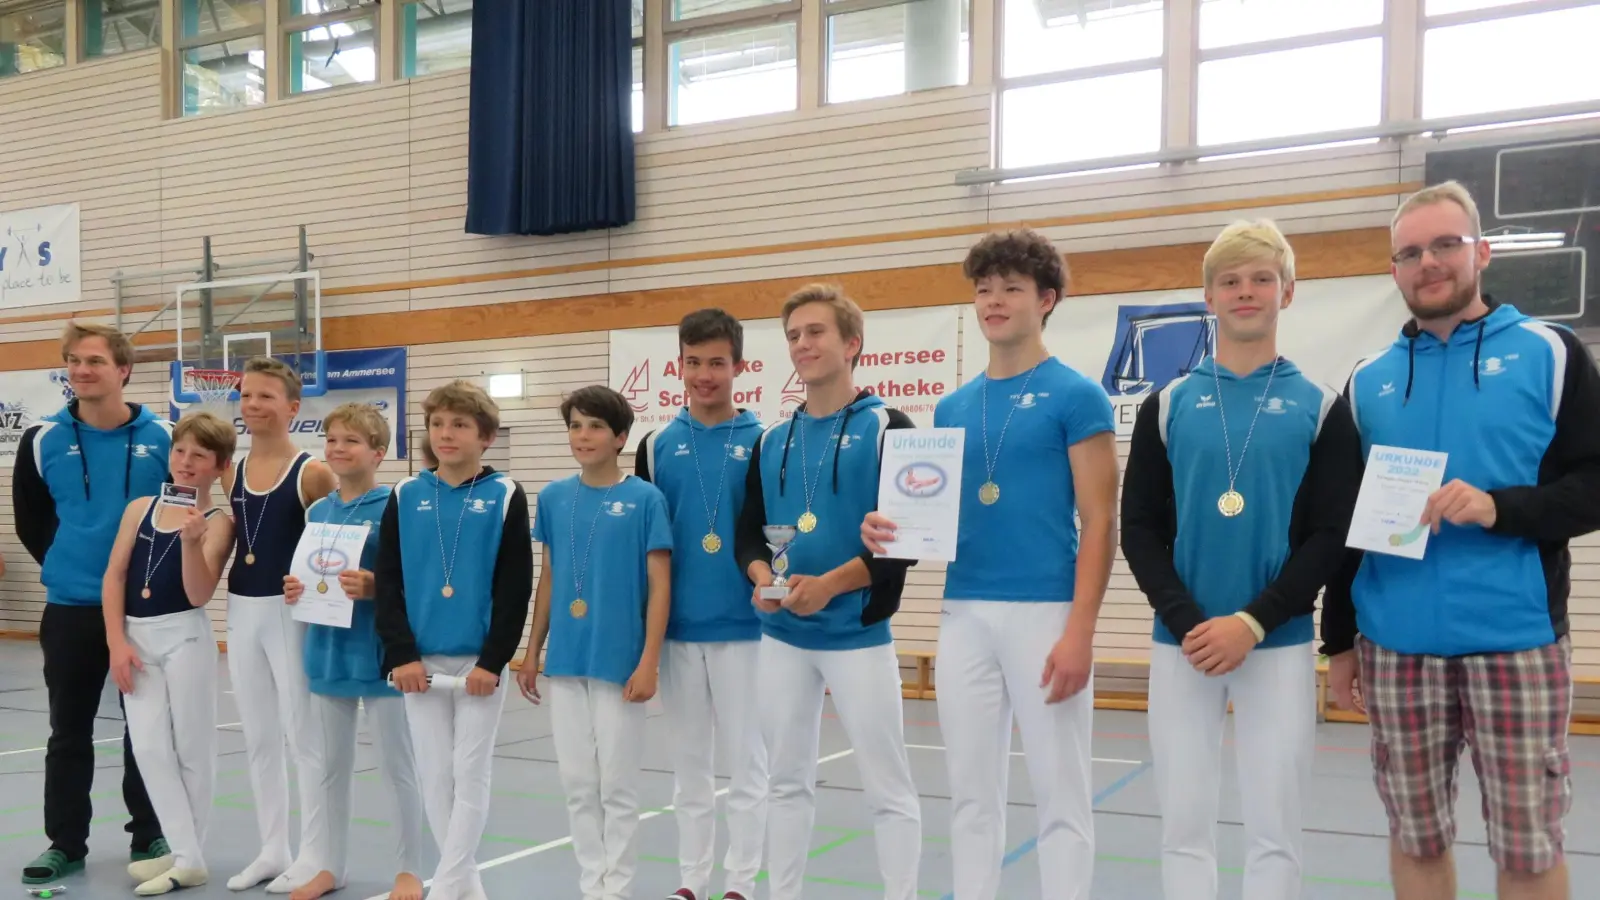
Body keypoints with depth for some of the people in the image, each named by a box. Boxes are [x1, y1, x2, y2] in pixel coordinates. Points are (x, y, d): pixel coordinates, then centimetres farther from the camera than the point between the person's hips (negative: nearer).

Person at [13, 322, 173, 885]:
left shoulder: (163, 439, -5)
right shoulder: (43, 441, -2)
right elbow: (30, 521, 10)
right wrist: (63, 564, 6)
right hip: (70, 609, 1)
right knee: (69, 733, 9)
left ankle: (149, 836, 21)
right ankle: (66, 843, 20)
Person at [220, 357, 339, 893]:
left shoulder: (312, 473, -11)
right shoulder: (231, 472, 7)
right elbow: (232, 538, 17)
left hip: (290, 611, -7)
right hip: (241, 610, 7)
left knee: (303, 734, 0)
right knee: (257, 738, 13)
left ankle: (312, 855, 11)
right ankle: (272, 850, 25)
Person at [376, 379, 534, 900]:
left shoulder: (505, 497, -3)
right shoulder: (405, 497, 5)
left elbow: (516, 588, -6)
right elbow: (387, 582, 3)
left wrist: (493, 660, -13)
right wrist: (401, 654, -6)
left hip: (480, 662, -3)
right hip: (420, 662, 3)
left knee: (470, 774, 1)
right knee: (433, 776, 8)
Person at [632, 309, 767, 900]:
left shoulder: (761, 442, 0)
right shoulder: (657, 446, 6)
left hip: (742, 629, -2)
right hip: (676, 630, 3)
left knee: (744, 761, 4)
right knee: (688, 764, 12)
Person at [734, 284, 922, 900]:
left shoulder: (886, 428, -3)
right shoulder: (772, 442, 13)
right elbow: (748, 531, 13)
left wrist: (831, 584, -20)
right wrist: (760, 576, -10)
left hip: (858, 634, -5)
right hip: (780, 635, 5)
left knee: (888, 788, 2)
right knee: (787, 782, 14)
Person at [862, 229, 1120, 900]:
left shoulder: (1076, 396, -4)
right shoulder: (953, 407, 12)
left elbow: (1099, 523, -8)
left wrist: (1079, 631, -16)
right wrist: (893, 531, -7)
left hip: (1045, 613, -5)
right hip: (964, 614, 5)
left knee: (1060, 793, 4)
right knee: (971, 791, 12)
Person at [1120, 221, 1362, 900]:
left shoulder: (1320, 409, 4)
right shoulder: (1167, 406, 7)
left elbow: (1333, 537, -4)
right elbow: (1139, 530, 2)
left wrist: (1252, 622, -15)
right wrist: (1186, 623, -13)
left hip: (1280, 645, -1)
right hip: (1180, 644, 1)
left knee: (1275, 831, 5)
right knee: (1184, 826, 8)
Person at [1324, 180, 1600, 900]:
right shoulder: (1367, 380, 11)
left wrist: (1499, 507, -19)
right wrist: (1338, 640, 10)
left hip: (1516, 642, -2)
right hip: (1394, 647, 3)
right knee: (1415, 837, 11)